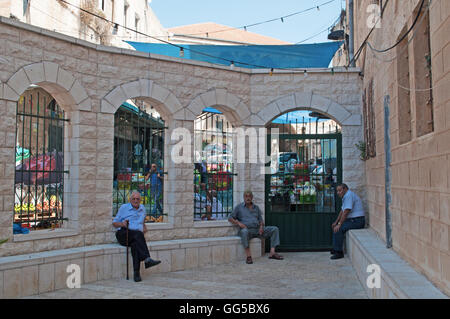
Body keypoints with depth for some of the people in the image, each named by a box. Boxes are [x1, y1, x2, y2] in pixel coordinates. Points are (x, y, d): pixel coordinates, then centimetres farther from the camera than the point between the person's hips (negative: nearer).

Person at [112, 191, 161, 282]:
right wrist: (122, 224, -12)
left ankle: (136, 273, -41)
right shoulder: (124, 208, 9)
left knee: (135, 244, -35)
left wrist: (144, 228, 13)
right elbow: (114, 223, 10)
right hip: (123, 234, -3)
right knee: (138, 234, -36)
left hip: (137, 237, 3)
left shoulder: (142, 208, 21)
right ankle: (147, 259, -48)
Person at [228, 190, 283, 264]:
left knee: (274, 229, -12)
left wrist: (261, 226, -3)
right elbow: (230, 218, 6)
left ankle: (272, 253, -19)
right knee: (244, 231, -42)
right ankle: (248, 256, -39)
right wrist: (239, 223, -11)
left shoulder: (256, 207, 21)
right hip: (247, 229, -5)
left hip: (257, 229, 5)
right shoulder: (239, 207, 10)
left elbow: (260, 220, 20)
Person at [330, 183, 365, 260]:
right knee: (335, 226, 16)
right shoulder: (346, 196, 17)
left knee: (338, 229, -23)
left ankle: (339, 252, -18)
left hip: (357, 221, -11)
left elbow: (346, 212, -23)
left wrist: (339, 224, -21)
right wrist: (336, 222, 20)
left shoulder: (349, 195, -17)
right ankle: (335, 249, 18)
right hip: (352, 220, 11)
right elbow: (342, 211, 24)